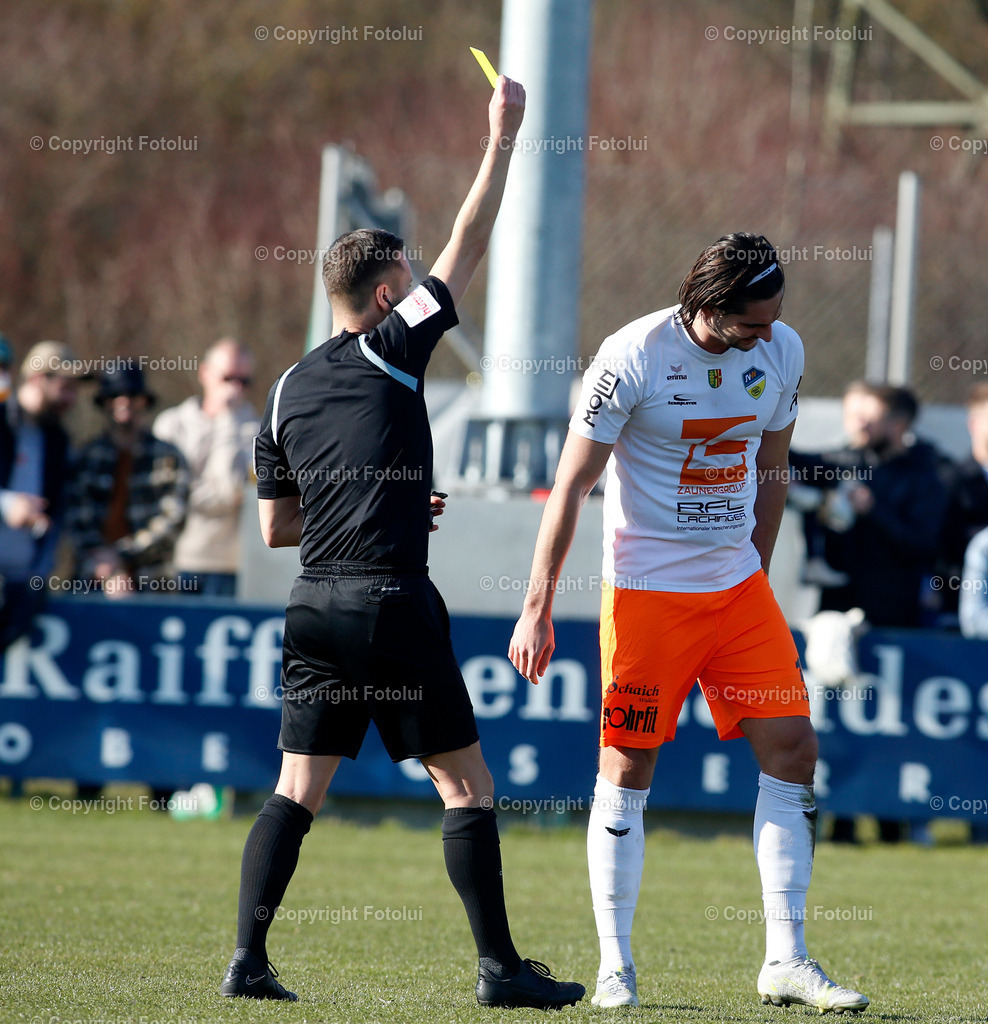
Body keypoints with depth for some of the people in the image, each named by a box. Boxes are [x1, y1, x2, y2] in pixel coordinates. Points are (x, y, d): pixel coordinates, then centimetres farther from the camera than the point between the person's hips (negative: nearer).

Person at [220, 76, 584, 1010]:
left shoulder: (288, 390, 12)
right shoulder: (392, 350, -3)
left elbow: (274, 527, 16)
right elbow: (467, 247, 1)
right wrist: (502, 140, 7)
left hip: (313, 607, 5)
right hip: (391, 602, -5)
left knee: (298, 788, 7)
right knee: (465, 784, 2)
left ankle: (248, 957, -2)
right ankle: (498, 966, 1)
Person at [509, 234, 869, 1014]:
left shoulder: (781, 351, 0)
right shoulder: (634, 357, -15)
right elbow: (572, 485, -11)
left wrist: (755, 577, 16)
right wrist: (538, 607, -13)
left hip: (737, 586, 5)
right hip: (647, 590, -5)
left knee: (793, 751, -2)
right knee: (628, 768, -3)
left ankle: (785, 962, 3)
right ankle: (615, 967, 5)